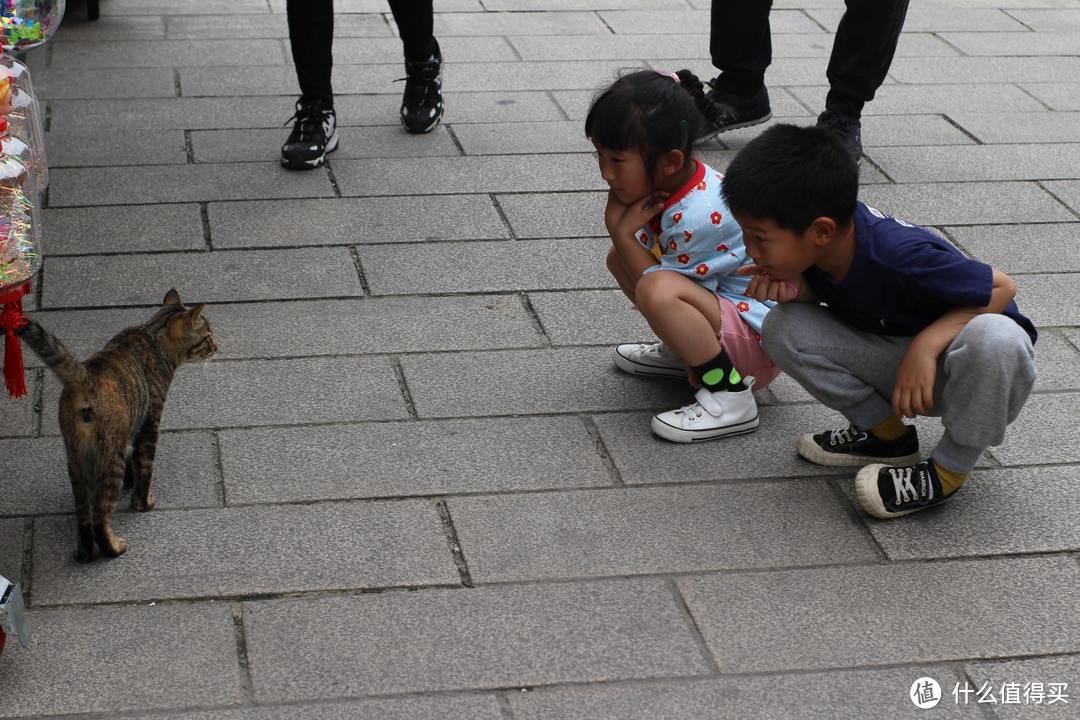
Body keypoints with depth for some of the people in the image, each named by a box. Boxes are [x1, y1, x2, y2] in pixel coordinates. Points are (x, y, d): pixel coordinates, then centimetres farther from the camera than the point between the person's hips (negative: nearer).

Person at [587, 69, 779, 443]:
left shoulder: (697, 216, -30)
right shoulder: (668, 184, -2)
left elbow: (656, 290, -23)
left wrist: (622, 231, -19)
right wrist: (618, 224, -16)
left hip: (761, 338, -10)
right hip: (719, 303, 10)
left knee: (658, 290, -36)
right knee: (620, 257, 11)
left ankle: (730, 395, -23)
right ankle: (682, 352, 19)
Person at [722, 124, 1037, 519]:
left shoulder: (900, 255, -34)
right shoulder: (817, 244, -15)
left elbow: (1001, 287, -24)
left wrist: (926, 343, -34)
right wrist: (796, 288, -19)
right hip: (897, 355, 6)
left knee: (993, 337, -41)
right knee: (782, 328, -15)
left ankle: (950, 468, -15)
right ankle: (888, 434, 3)